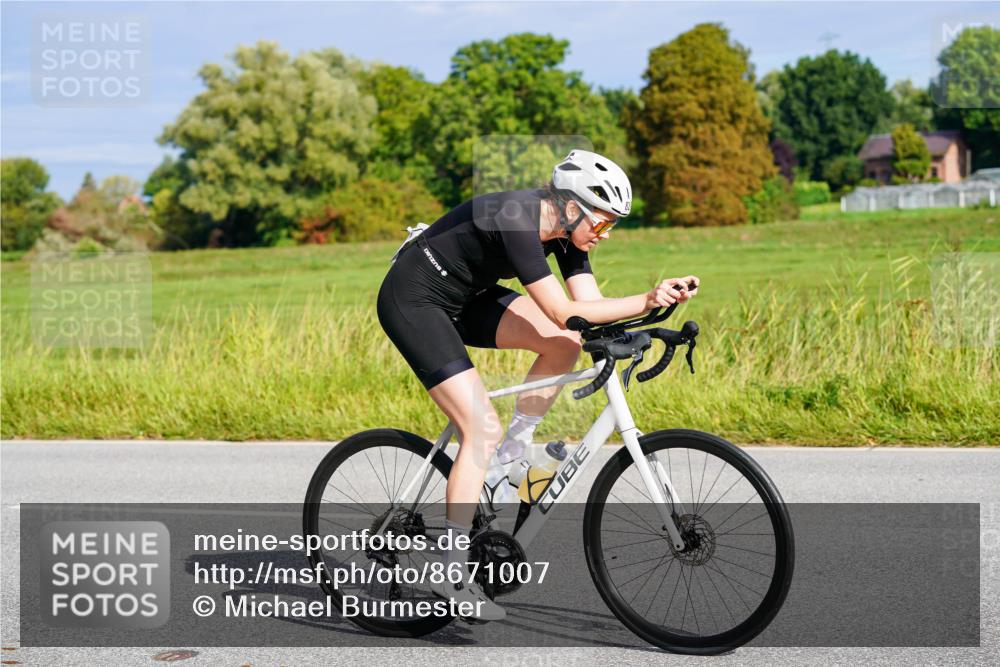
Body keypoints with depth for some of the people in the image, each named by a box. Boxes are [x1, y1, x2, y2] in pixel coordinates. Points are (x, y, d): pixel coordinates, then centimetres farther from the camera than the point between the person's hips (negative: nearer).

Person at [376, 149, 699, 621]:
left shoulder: (563, 228, -4)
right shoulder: (516, 220, -29)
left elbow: (590, 304, -7)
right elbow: (565, 312, -32)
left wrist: (652, 300, -23)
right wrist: (649, 301, -33)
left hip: (462, 296, 9)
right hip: (412, 302, -9)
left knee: (564, 344, -9)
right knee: (483, 430, -15)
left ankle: (506, 458, 5)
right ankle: (452, 570, -8)